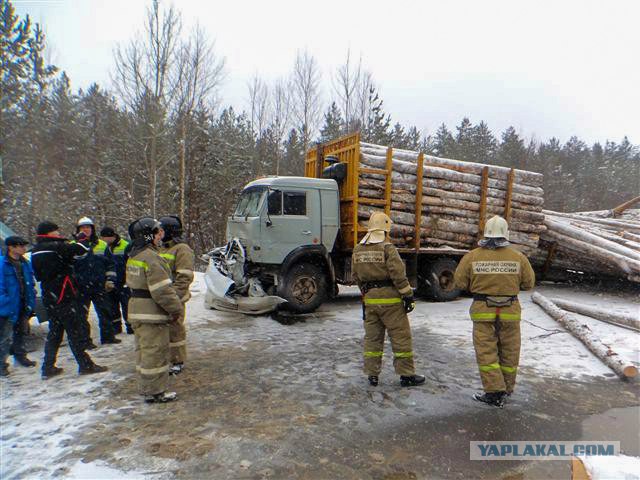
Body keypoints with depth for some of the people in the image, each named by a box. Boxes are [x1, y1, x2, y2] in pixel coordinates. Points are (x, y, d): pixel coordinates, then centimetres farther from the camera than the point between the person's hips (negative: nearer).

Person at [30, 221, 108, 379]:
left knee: (54, 332, 17)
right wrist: (75, 242, 4)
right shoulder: (56, 247, -16)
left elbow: (39, 275, 17)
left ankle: (48, 367, 22)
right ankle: (85, 365, 6)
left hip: (48, 298, 8)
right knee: (74, 332, -1)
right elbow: (82, 250, -17)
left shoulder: (35, 252, 10)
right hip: (64, 297, -8)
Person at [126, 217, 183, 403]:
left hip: (136, 311, 10)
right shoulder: (152, 258, -21)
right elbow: (162, 290, -24)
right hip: (152, 314, -10)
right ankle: (155, 392, 10)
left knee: (143, 350, 20)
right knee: (155, 352, 0)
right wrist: (175, 308, -14)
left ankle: (146, 387, 33)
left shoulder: (134, 256, 11)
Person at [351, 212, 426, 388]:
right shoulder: (387, 248, -14)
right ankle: (406, 375, 13)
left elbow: (356, 276, 12)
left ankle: (372, 375, 19)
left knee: (372, 337, 14)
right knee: (401, 337, 6)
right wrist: (408, 295, -10)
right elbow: (398, 275, -18)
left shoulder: (358, 250, 6)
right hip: (389, 298, -6)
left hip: (369, 299, 6)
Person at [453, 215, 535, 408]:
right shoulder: (518, 257, -6)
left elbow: (460, 282, -4)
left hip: (483, 311, -2)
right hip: (510, 311, 2)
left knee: (486, 351, 5)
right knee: (509, 351, 16)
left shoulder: (472, 256, -8)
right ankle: (507, 388, 30)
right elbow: (528, 283, 2)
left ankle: (494, 392, 4)